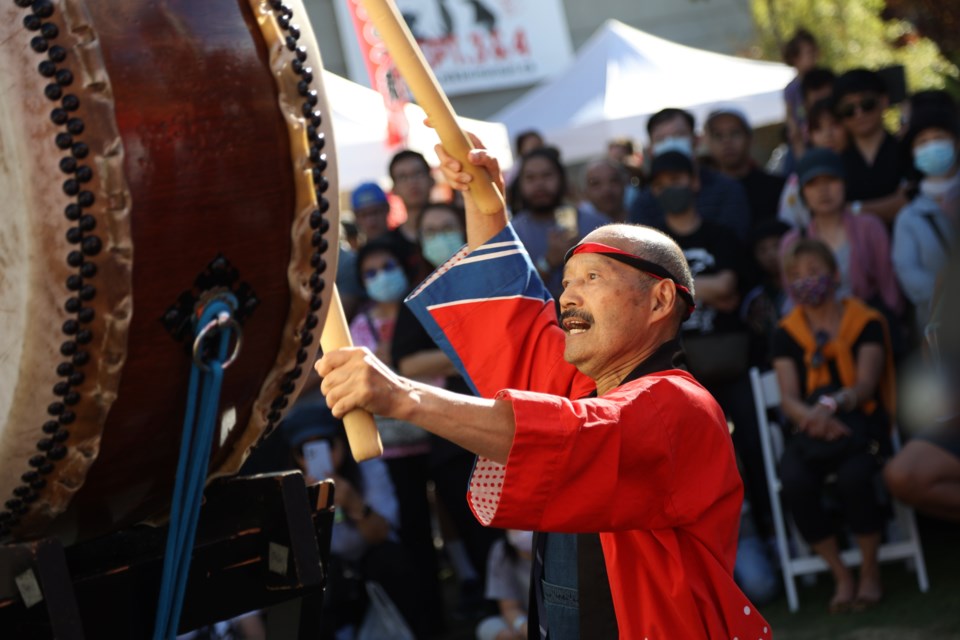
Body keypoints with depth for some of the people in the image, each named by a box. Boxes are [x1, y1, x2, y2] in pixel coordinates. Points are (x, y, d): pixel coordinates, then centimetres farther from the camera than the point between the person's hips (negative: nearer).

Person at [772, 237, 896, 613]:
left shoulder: (867, 323, 3)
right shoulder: (787, 334, 9)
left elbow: (866, 385, -9)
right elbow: (788, 398, -1)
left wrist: (833, 404, -31)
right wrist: (814, 417, -24)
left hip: (862, 424, -2)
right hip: (811, 430, 2)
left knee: (853, 476, -35)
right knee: (794, 482, -31)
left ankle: (870, 573, -11)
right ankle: (841, 577, -13)